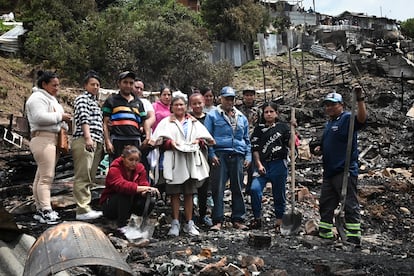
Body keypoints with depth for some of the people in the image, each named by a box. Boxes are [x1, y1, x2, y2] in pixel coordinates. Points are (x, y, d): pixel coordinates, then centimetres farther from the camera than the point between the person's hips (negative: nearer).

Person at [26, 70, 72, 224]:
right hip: (43, 139, -10)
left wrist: (64, 122, 9)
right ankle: (46, 211, -13)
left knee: (41, 176, 10)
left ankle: (40, 210, 12)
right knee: (46, 177, -13)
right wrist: (60, 116, -12)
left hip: (54, 139, 10)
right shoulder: (38, 98, -8)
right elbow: (40, 117, -22)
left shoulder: (51, 98, 24)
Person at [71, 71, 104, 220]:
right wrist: (88, 138, -22)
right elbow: (84, 119, -11)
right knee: (83, 176, -12)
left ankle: (86, 206, 11)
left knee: (90, 178, 7)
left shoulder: (95, 102, 27)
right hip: (84, 140, -9)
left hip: (96, 142, 9)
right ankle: (83, 210, -15)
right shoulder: (82, 98, 3)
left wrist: (101, 142, 20)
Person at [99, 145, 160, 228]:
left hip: (130, 203, 5)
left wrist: (146, 191, -40)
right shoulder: (114, 169, -22)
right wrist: (141, 188, -58)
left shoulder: (140, 168, -4)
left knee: (150, 201, -22)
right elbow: (121, 185, -42)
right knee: (125, 193, -36)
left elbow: (144, 183, -14)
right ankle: (122, 225, -25)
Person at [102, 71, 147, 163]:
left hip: (135, 142, 3)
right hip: (117, 141, -3)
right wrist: (108, 142, -6)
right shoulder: (111, 100, 11)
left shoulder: (138, 102, 22)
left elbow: (144, 122, 22)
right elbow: (105, 123, 5)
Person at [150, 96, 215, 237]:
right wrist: (170, 143, -17)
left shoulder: (194, 122, 18)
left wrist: (199, 141, -6)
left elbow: (206, 138, 14)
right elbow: (159, 140, 0)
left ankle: (189, 223, 10)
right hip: (174, 160, -2)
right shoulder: (166, 122, 10)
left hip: (191, 160, 2)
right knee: (174, 193, -1)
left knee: (189, 193, 5)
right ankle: (175, 224, 5)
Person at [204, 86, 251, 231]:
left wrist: (248, 156, 11)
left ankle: (238, 219, 13)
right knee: (218, 189, -6)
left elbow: (247, 139, 23)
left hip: (238, 156, 4)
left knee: (238, 188, 5)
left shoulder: (242, 117, 20)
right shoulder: (212, 115, 6)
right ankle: (218, 221, -1)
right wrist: (211, 154, -9)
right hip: (220, 155, -4)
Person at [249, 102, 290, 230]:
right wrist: (259, 164, -4)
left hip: (278, 164, -1)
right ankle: (257, 218, -3)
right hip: (262, 165, 1)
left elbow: (290, 144, 2)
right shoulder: (259, 128, 10)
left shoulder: (283, 127, 6)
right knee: (254, 189, -18)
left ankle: (279, 221, 20)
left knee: (279, 193, 6)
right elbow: (255, 148, 6)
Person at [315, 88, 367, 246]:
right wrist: (320, 149, 11)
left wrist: (359, 99, -37)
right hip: (329, 172, 9)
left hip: (345, 171, -9)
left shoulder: (347, 119, -6)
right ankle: (324, 234, 25)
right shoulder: (329, 124, 20)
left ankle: (354, 239, -2)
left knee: (350, 205, -6)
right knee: (325, 204, 14)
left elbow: (362, 119, -28)